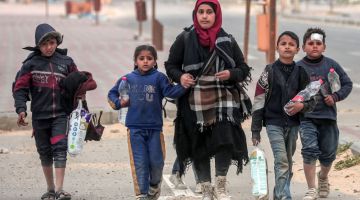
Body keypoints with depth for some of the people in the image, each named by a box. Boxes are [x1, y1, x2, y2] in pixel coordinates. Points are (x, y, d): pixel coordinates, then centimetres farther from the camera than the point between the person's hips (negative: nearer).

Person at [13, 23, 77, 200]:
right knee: (45, 152, 11)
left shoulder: (66, 62, 2)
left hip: (60, 114, -1)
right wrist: (21, 109, -16)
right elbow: (20, 87, -4)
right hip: (39, 116, 1)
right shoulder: (31, 64, -2)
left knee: (60, 149, -14)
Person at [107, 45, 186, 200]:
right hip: (135, 128, 0)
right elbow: (112, 93, 17)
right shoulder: (128, 79, 5)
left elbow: (171, 91, -13)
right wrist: (118, 103, -1)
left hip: (155, 128, 0)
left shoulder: (158, 77, -1)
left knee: (157, 162, 5)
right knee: (140, 164, 0)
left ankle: (154, 187, 32)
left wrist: (183, 86, -29)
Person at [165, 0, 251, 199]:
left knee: (225, 141, -15)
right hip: (194, 103, 0)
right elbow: (171, 65, 10)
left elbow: (244, 69, 11)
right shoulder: (185, 39, 2)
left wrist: (231, 74, -11)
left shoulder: (228, 40, 5)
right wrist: (180, 77, -11)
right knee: (199, 146, 5)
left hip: (223, 101, 0)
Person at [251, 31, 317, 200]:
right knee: (281, 162, -15)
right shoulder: (269, 71, -4)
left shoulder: (301, 72, 3)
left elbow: (312, 100, 9)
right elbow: (258, 102, -2)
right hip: (274, 122, -4)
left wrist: (302, 105, -15)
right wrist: (255, 130, -4)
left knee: (288, 163, 14)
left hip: (293, 124, 4)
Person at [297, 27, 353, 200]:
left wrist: (335, 97, -7)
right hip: (306, 117, -2)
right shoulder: (298, 68, -3)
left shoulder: (331, 65, 1)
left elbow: (347, 84, 8)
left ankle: (323, 177, 44)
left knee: (328, 153, 11)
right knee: (310, 150, -15)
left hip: (328, 116, 2)